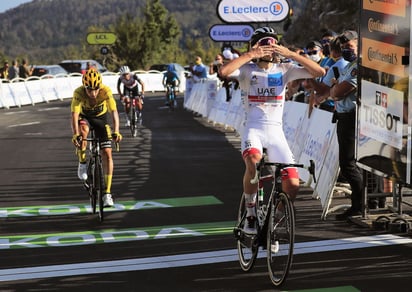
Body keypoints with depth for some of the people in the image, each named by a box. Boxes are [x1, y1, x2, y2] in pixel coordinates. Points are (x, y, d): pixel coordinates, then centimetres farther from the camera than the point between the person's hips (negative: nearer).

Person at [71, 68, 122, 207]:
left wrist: (116, 132, -53)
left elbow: (114, 111, -39)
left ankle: (107, 193, -5)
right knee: (83, 130, -38)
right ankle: (82, 163, -14)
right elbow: (74, 114, -40)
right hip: (84, 117, -1)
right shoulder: (79, 93, -32)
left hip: (102, 117, 1)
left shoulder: (106, 91, -31)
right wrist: (75, 134, -54)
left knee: (107, 153, -10)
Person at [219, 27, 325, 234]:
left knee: (292, 185, -10)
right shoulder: (247, 69, 0)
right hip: (253, 129, -2)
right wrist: (250, 55, -20)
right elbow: (223, 71, -21)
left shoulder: (284, 69, 4)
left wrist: (290, 54, -14)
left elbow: (319, 72, -8)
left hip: (276, 131, 2)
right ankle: (250, 214, -16)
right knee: (253, 162, -36)